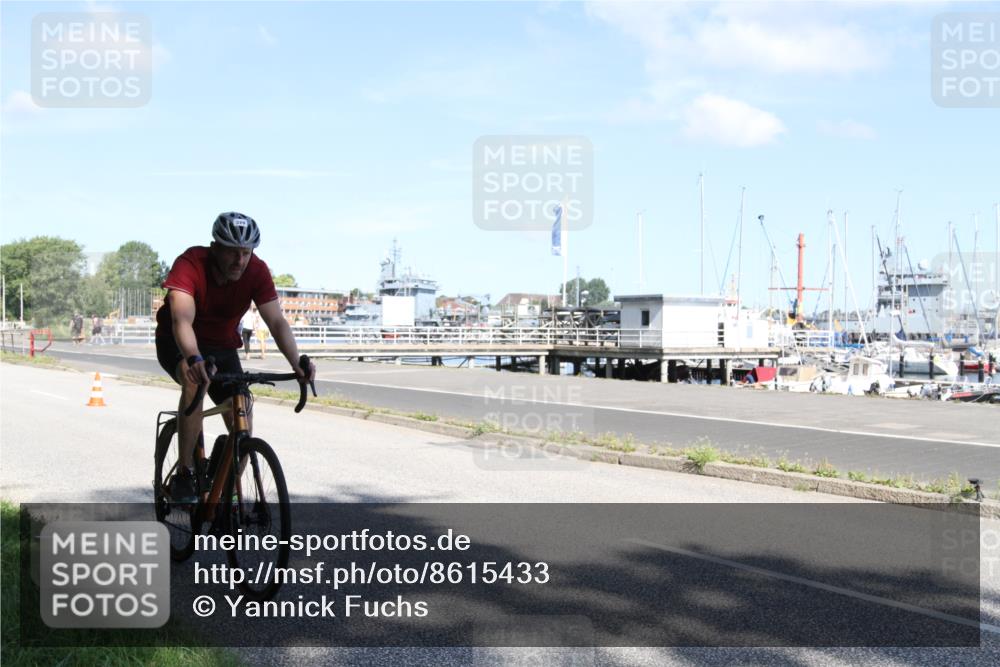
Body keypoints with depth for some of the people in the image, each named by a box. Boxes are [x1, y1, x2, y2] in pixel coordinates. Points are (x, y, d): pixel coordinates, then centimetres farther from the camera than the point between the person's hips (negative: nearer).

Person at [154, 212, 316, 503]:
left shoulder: (257, 271, -21)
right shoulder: (190, 264, -31)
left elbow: (277, 321, -26)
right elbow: (182, 320, -44)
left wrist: (297, 364, -43)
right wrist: (194, 359, -63)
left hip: (222, 346, 4)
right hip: (178, 344, -4)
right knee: (194, 379, -37)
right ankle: (184, 475, -27)